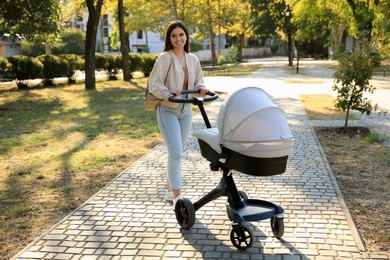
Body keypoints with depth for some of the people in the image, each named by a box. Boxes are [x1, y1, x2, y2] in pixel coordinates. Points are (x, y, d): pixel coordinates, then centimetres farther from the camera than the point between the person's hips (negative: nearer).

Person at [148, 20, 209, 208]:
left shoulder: (193, 59, 6)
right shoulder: (165, 58, -11)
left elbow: (198, 82, 15)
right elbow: (154, 85, -13)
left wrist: (200, 89, -8)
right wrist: (168, 95, -30)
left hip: (186, 110, 6)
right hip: (168, 111, -6)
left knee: (179, 151, 13)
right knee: (175, 152, -14)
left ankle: (170, 191, 28)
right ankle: (177, 195, -7)